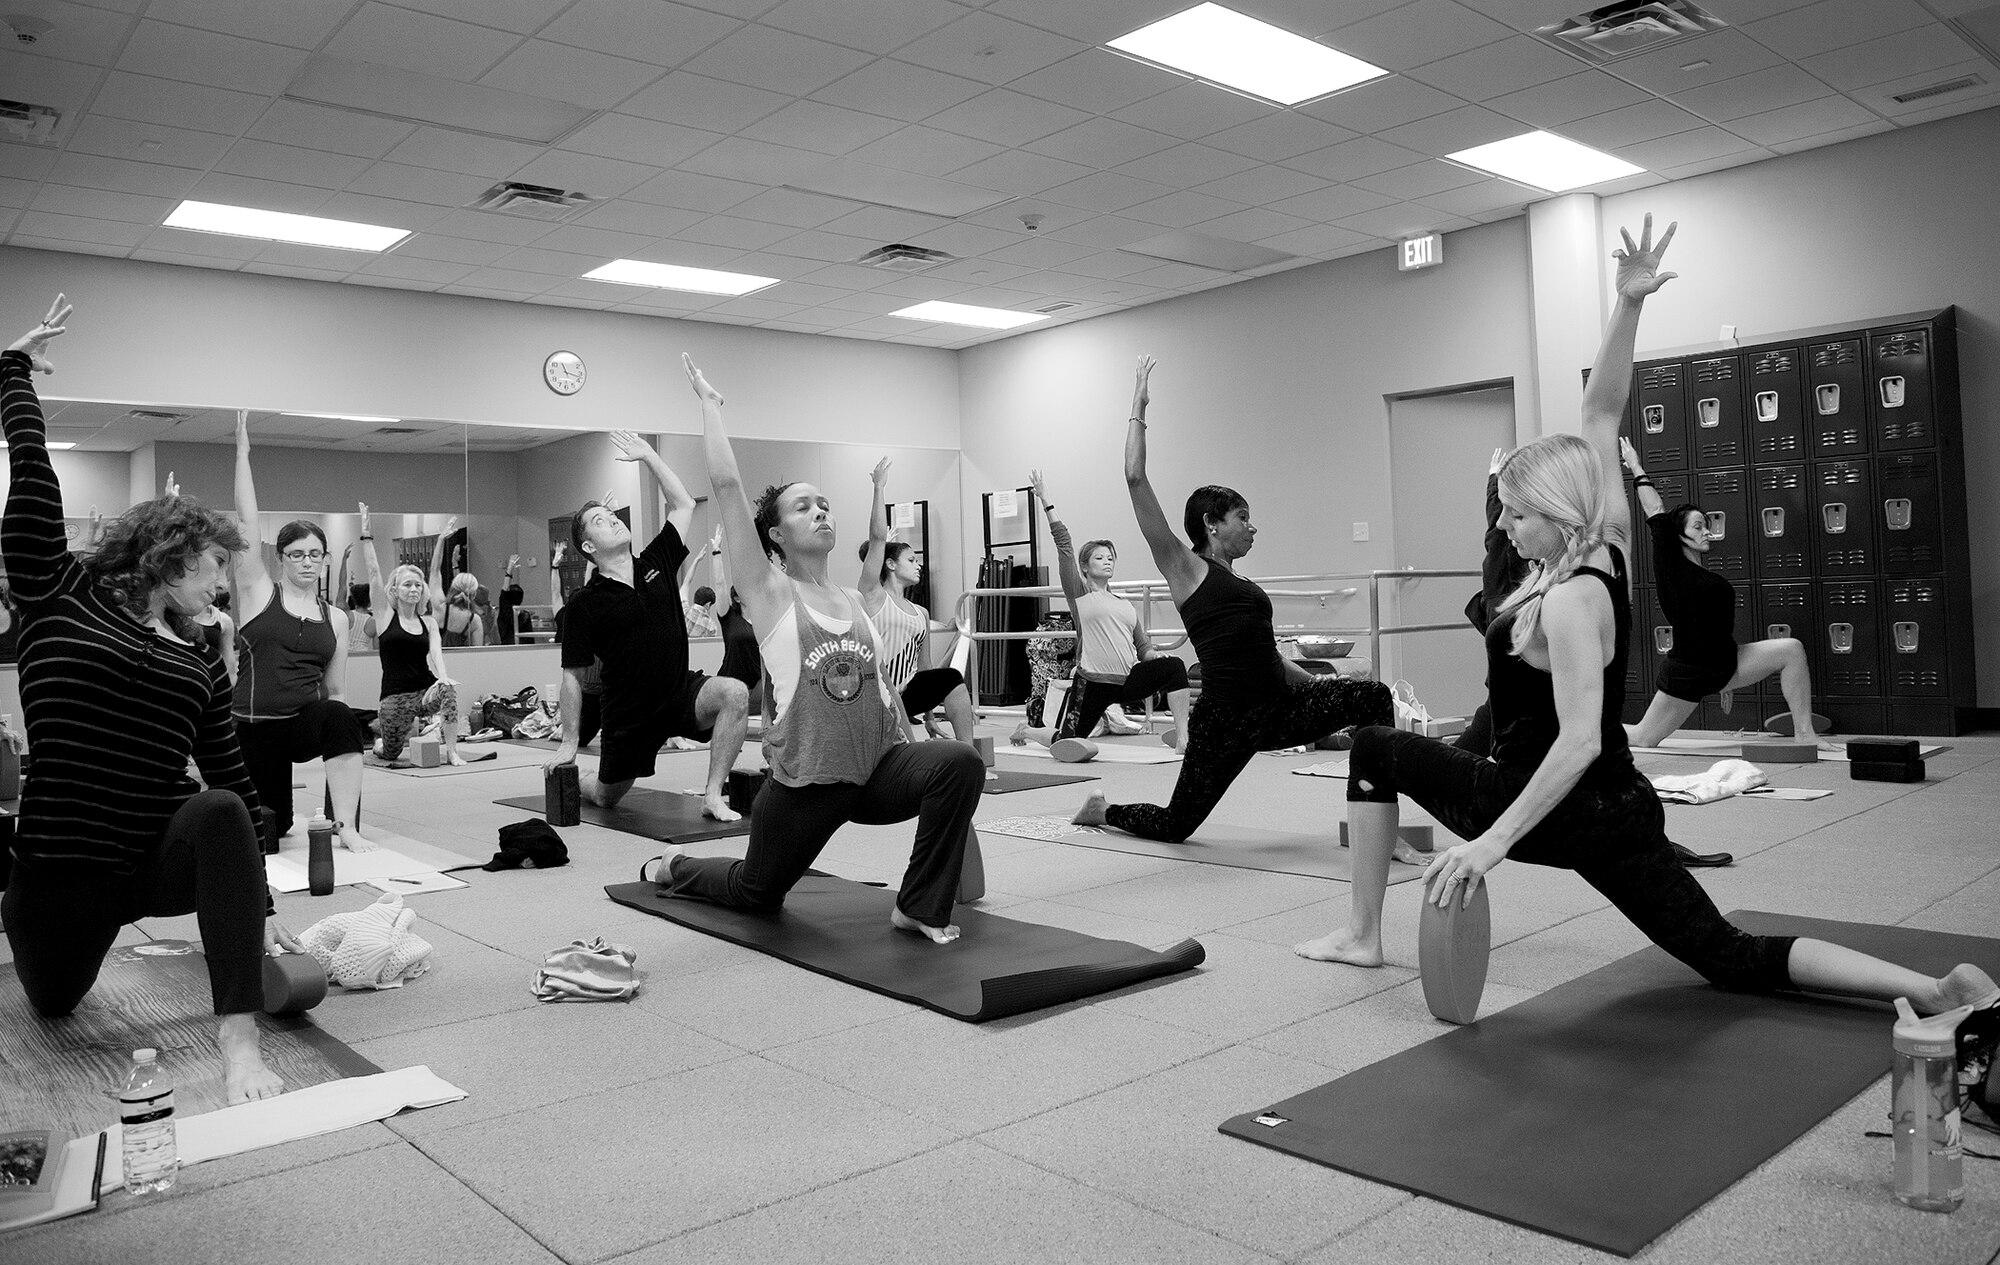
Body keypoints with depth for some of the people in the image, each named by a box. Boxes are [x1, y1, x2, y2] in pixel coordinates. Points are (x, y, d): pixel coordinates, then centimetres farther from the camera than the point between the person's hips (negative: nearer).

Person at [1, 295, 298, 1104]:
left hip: (166, 858, 1)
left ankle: (239, 1040, -35)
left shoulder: (200, 662, 8)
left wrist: (257, 903, 5)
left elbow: (234, 779, 8)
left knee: (221, 811, -32)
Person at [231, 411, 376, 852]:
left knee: (343, 718, -35)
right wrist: (243, 452, -9)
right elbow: (247, 521, -6)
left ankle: (347, 827, -32)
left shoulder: (335, 618, 9)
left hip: (307, 723, 1)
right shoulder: (259, 593, 2)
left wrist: (347, 735, 3)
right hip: (256, 727, -1)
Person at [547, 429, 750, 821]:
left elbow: (683, 505, 9)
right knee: (606, 797, 11)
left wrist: (647, 455, 5)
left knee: (734, 693, -29)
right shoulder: (584, 605, -9)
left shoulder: (657, 563, 1)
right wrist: (569, 743, -4)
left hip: (681, 693, 2)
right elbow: (573, 675, -5)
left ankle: (712, 796, -20)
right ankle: (571, 781, 50)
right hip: (629, 713, -2)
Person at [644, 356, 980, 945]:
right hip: (805, 782, -3)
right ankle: (671, 866, 49)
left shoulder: (852, 600, 10)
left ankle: (919, 907, -11)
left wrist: (913, 758, 12)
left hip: (879, 769, 4)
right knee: (757, 891, 15)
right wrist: (710, 405, -7)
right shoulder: (770, 592, -5)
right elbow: (726, 486, -13)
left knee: (960, 763, -26)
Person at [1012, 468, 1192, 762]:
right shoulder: (1079, 594, 4)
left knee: (1174, 665, -20)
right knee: (1067, 743, -3)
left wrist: (1155, 655, -6)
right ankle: (1026, 731, 30)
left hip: (1129, 680, 4)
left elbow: (1144, 648, 18)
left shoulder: (1126, 605, 19)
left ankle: (1181, 735, -16)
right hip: (1092, 682, -4)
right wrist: (1046, 503, -7)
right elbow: (1064, 546, -4)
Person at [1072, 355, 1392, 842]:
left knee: (1374, 697, -11)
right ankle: (1103, 810, 35)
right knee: (1175, 826, 3)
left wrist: (1320, 684, 17)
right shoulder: (1185, 568, -1)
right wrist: (1138, 410, -4)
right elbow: (1135, 479, -9)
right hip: (1225, 719, -7)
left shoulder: (1238, 584, 20)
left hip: (1278, 707, 7)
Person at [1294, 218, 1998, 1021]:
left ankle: (1363, 936, 12)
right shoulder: (1606, 552, 0)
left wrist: (1492, 840, -32)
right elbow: (1600, 416, 3)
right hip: (1619, 810, 8)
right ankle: (1930, 989, -7)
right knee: (1735, 959, 12)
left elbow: (1578, 741, -30)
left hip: (1562, 813, -8)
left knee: (1375, 750, 8)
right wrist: (1628, 305, -2)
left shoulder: (1569, 601, -22)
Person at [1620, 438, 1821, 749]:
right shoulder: (1670, 564, -8)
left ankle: (1804, 734, -9)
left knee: (1792, 649, -8)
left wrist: (1723, 680, 26)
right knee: (1643, 738, -5)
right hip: (1686, 672, -7)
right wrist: (1636, 469, -2)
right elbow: (1656, 511, -11)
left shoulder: (1703, 573, 13)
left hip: (1724, 664, 7)